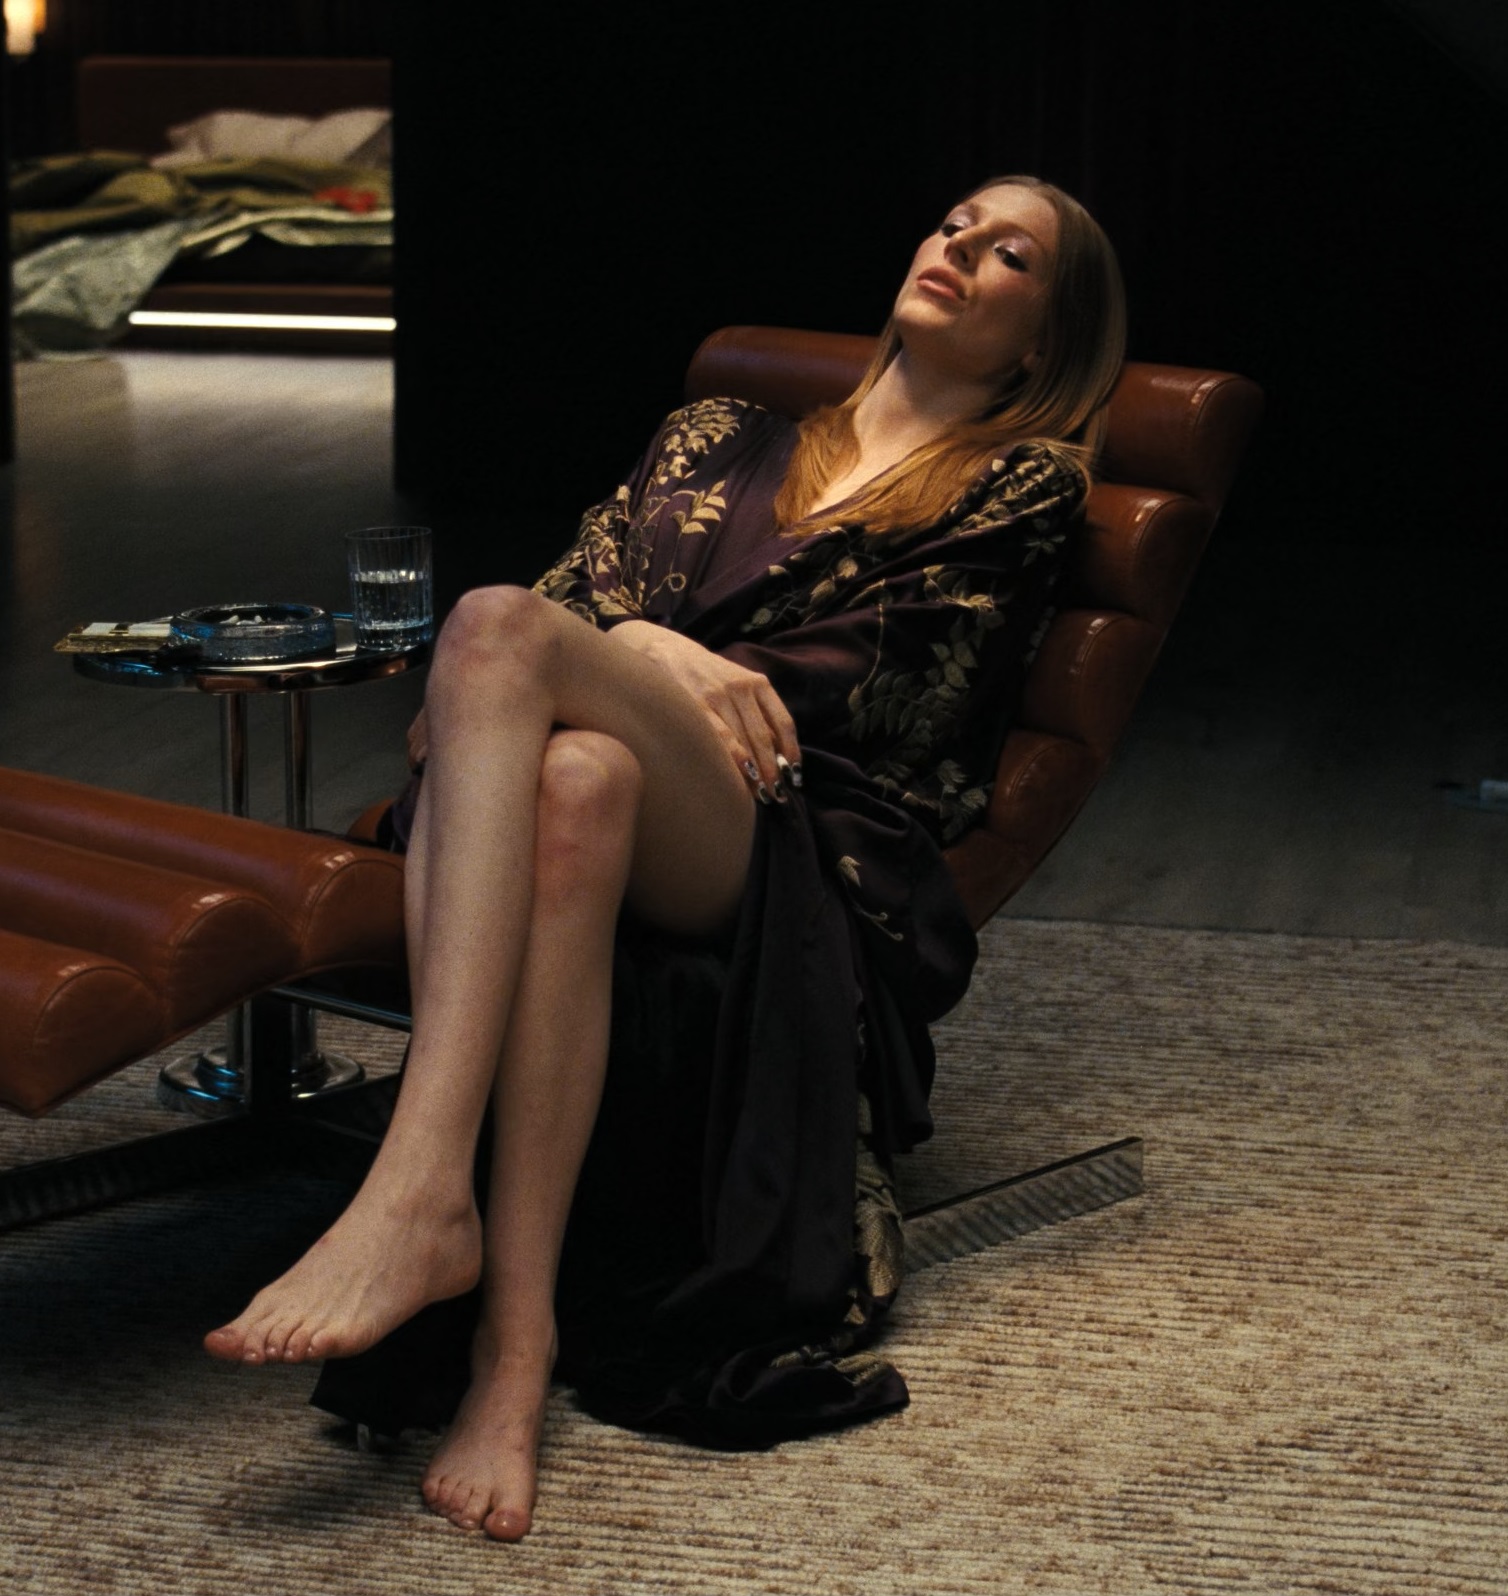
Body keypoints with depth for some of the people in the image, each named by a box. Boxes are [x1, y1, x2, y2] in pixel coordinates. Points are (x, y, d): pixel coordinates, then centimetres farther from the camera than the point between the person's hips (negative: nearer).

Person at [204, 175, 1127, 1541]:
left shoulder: (1024, 487, 20)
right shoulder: (721, 440, 34)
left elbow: (894, 696, 4)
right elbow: (592, 588, 18)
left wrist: (640, 651, 0)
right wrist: (651, 661, -5)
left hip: (806, 841, -3)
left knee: (505, 626, -34)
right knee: (573, 778, -38)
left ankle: (424, 1200, -47)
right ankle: (510, 1341, -47)